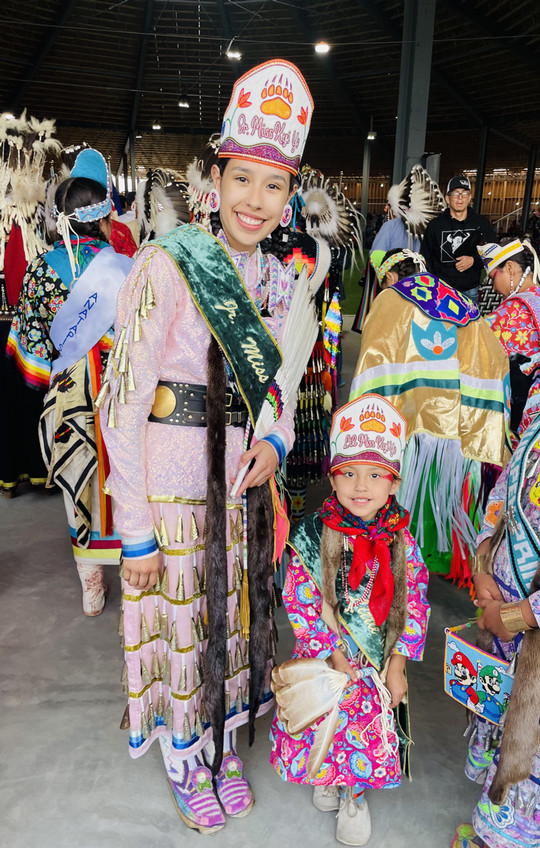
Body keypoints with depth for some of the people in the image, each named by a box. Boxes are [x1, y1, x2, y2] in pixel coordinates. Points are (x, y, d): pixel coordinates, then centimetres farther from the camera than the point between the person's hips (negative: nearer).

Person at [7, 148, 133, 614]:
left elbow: (30, 340, -3)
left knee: (82, 485, 13)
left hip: (70, 396, 2)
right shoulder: (125, 267, -8)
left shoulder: (42, 268, -3)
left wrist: (56, 369, 9)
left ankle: (92, 586, 25)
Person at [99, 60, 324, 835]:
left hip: (246, 482, 6)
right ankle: (184, 761, 40)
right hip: (175, 486, -5)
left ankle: (224, 743, 46)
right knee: (181, 623, 12)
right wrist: (134, 532, -15)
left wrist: (276, 439, -8)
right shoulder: (168, 266, -16)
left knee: (235, 615, 20)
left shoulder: (282, 283, 4)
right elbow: (122, 405, -16)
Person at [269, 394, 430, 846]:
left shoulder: (401, 540, -9)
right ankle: (330, 776, 36)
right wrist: (337, 659, -12)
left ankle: (355, 791, 33)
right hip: (327, 654, -1)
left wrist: (397, 665, -6)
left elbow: (415, 605, -4)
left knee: (375, 720, 1)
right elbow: (302, 605, -12)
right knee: (327, 717, 0)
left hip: (384, 657, 1)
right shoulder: (313, 537, -15)